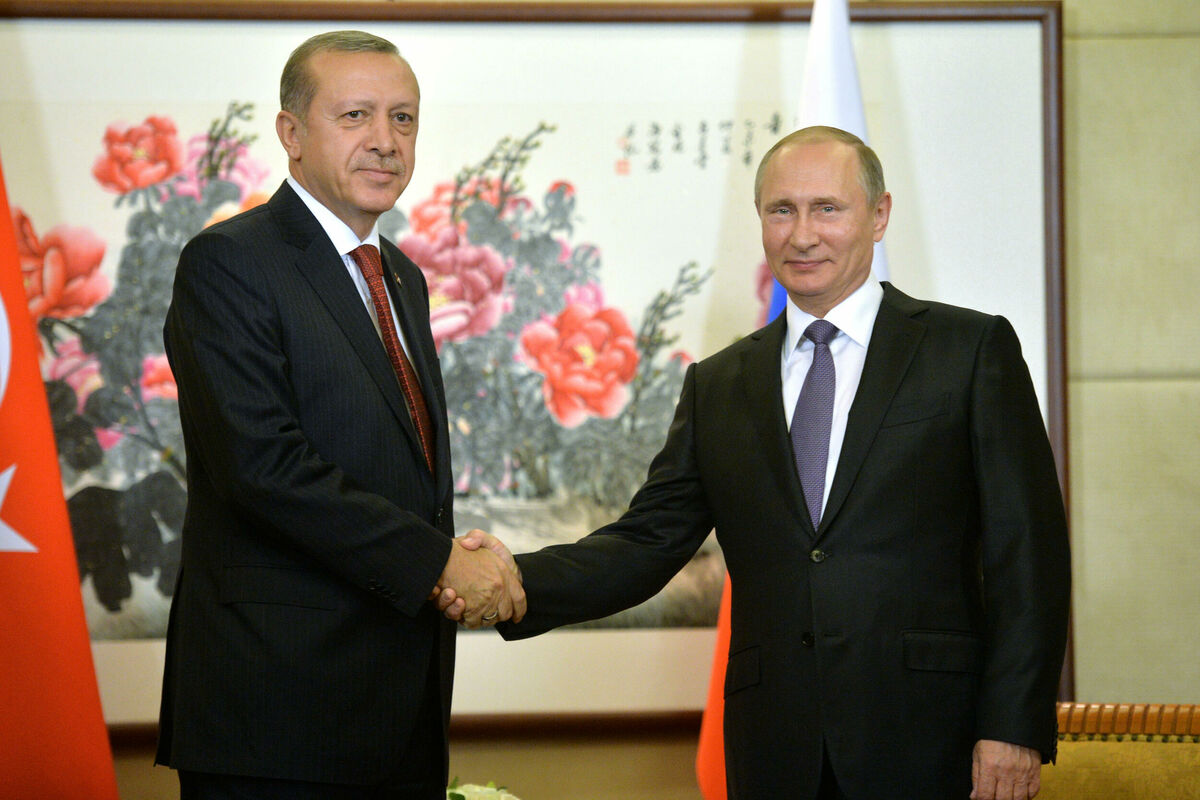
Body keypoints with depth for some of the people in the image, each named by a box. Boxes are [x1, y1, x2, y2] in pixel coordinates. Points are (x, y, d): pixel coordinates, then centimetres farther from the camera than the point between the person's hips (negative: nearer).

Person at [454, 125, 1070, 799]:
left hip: (929, 744, -3)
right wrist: (516, 580, -10)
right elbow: (647, 542, 8)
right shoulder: (717, 386, 15)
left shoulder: (973, 350, 3)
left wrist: (1013, 727, -11)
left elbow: (1027, 549, -2)